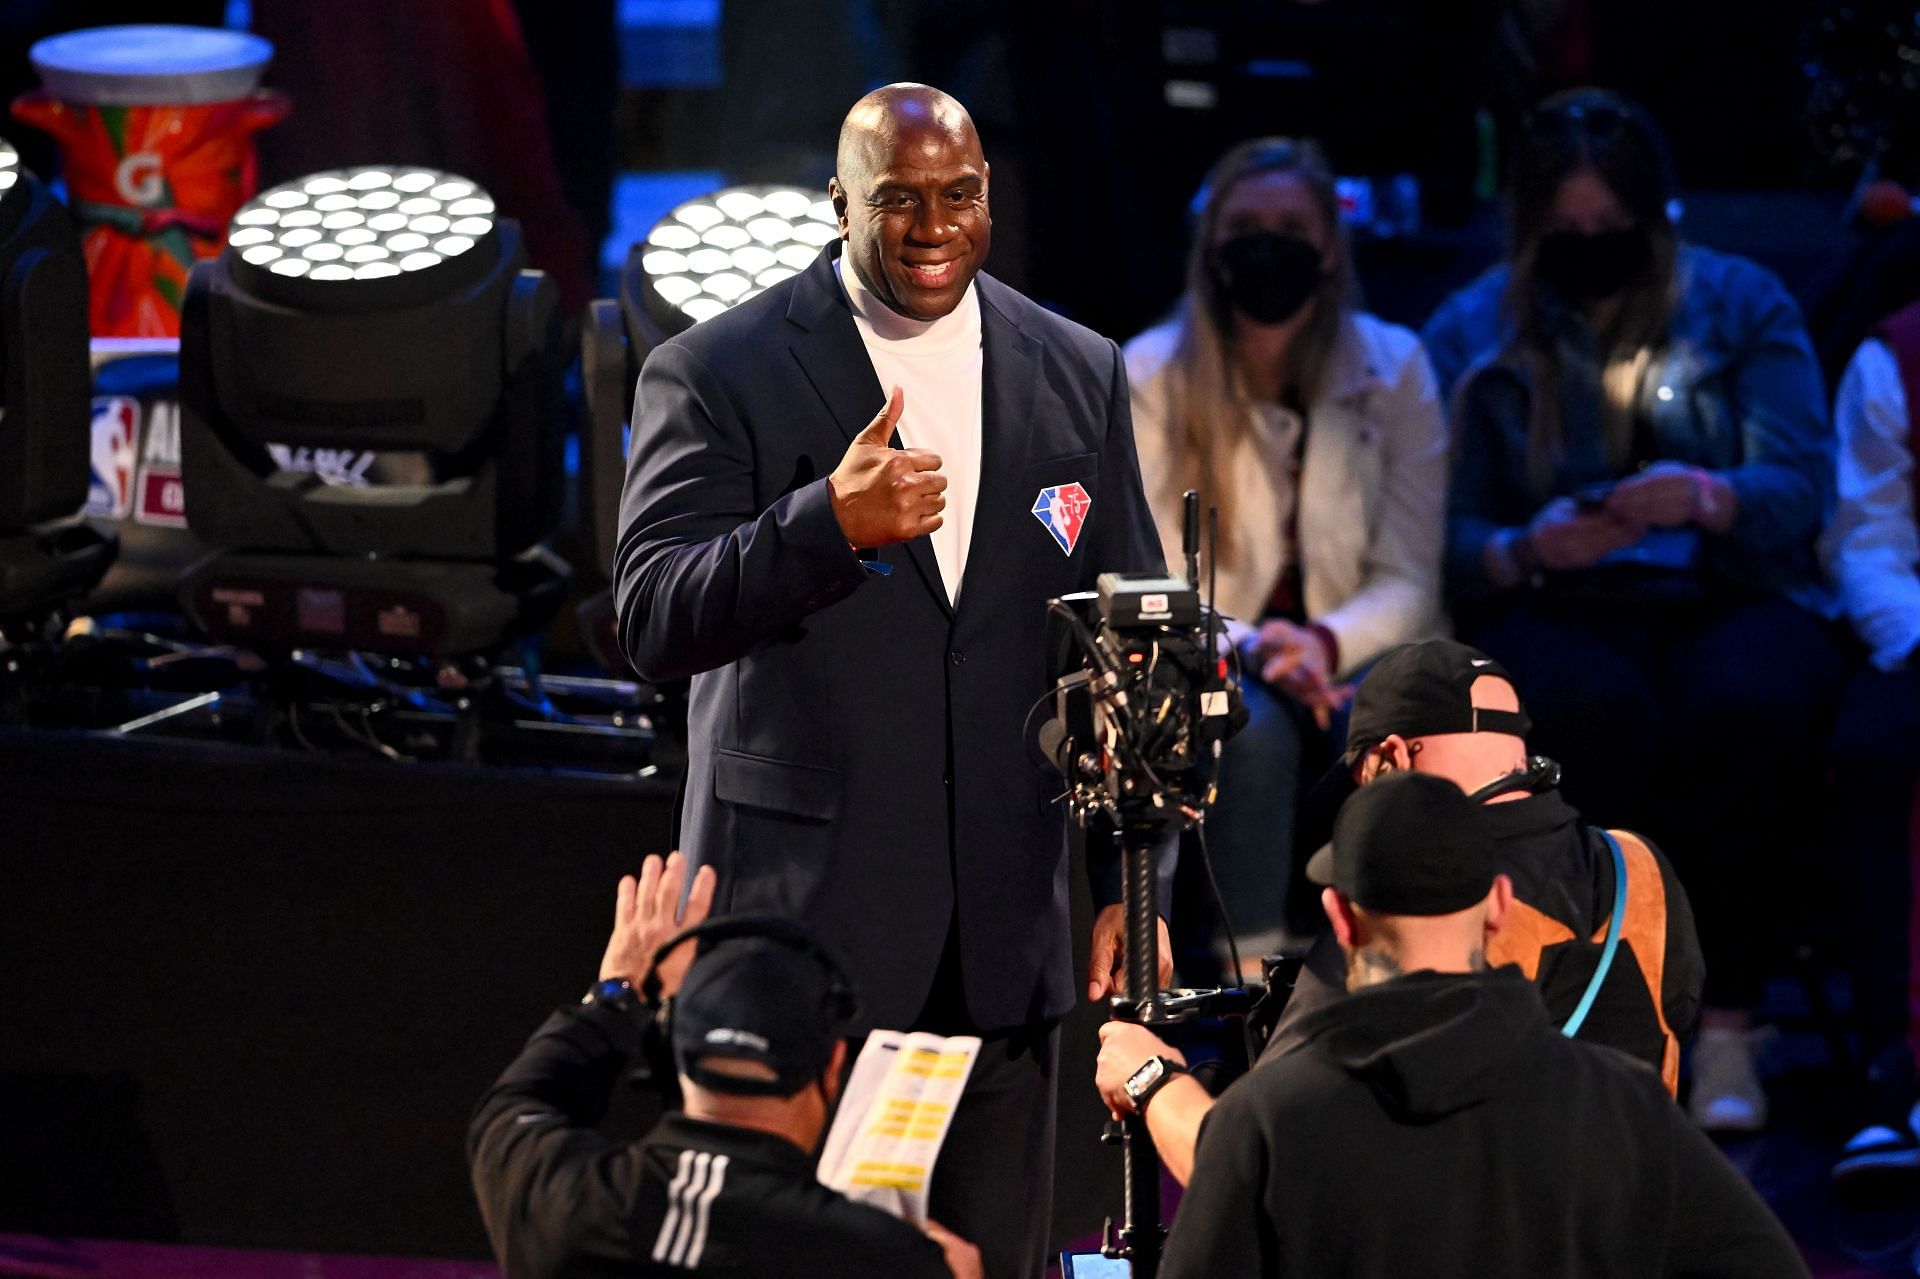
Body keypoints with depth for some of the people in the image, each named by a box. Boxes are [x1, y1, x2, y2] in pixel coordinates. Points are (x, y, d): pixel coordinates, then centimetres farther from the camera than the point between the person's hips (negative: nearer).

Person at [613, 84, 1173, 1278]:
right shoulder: (714, 375, -3)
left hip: (1007, 928, 3)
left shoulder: (1079, 376, 10)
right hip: (799, 903, -3)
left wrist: (1134, 886, 7)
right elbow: (655, 621, -12)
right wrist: (829, 523, -28)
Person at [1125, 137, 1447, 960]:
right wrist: (1251, 649, -26)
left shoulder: (1393, 370, 0)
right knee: (1253, 726, -35)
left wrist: (1324, 644, -24)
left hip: (1347, 660, 1)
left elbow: (1406, 582, -3)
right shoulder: (1150, 377, -4)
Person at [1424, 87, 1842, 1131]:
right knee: (1595, 709, -37)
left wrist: (1705, 497, -23)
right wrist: (1528, 551, -20)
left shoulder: (1741, 304, 11)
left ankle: (1725, 1024, -28)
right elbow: (1452, 542, 3)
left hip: (1728, 600, 0)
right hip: (1555, 610, 0)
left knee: (1749, 705, -36)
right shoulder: (1472, 336, 11)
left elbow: (1802, 489, -1)